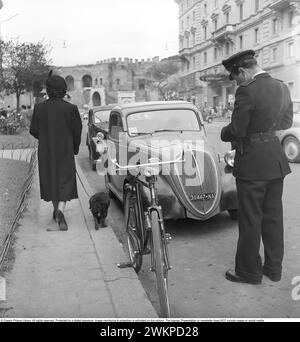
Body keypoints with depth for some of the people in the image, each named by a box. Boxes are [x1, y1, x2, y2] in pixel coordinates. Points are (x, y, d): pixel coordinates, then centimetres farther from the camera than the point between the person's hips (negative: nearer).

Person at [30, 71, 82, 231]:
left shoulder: (39, 108, -8)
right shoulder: (71, 108, -10)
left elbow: (33, 130, -3)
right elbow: (77, 131, -5)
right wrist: (75, 148, 11)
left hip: (46, 152, 2)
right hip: (66, 152, -2)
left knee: (50, 181, 17)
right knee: (65, 182, 3)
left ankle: (57, 210, 30)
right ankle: (60, 210, -19)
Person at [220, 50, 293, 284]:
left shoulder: (247, 91, -18)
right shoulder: (283, 88, 6)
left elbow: (236, 131, -18)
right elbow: (287, 122, 15)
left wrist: (224, 133, 3)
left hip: (252, 163, -7)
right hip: (277, 161, 8)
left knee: (250, 219, 5)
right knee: (273, 216, 16)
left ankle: (249, 271, 18)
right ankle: (274, 268, 28)